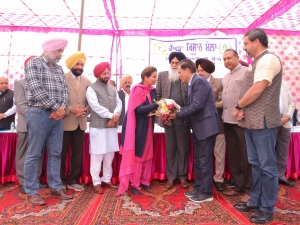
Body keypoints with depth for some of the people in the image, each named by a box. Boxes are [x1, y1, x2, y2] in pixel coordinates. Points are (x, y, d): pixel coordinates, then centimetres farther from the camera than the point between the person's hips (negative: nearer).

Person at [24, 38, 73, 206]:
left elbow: (65, 90, 11)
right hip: (39, 113, -6)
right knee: (34, 154, 2)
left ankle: (56, 187, 20)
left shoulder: (59, 69, 17)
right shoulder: (34, 63, -2)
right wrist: (56, 107, -13)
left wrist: (63, 107, -8)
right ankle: (32, 191, 14)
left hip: (57, 115, 6)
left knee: (55, 153, 10)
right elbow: (36, 89, -14)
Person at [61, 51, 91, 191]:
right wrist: (70, 109, -19)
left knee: (78, 154, 9)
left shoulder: (87, 82, 10)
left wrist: (85, 110, -11)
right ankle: (61, 181, 23)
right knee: (61, 153, 6)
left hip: (80, 123, 4)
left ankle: (73, 180, 23)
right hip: (65, 122, -4)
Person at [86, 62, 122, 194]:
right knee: (97, 155, -1)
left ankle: (106, 180, 23)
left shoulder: (113, 89, 16)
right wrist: (111, 116, -15)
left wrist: (115, 116, -10)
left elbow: (119, 104, 8)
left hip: (112, 126, 6)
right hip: (98, 126, -6)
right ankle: (96, 182, 12)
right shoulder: (91, 88, -2)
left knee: (110, 155, 11)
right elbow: (95, 106, -14)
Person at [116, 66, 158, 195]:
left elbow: (153, 107, 7)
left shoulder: (152, 90, 7)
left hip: (148, 126, 7)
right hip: (138, 127, -7)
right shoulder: (137, 90, -14)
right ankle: (135, 184, 14)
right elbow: (139, 109, -23)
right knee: (137, 154, 1)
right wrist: (156, 105, -31)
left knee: (147, 154, 12)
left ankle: (144, 181, 26)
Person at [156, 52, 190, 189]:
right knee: (170, 148, 11)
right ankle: (171, 176, 23)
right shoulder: (162, 75, 8)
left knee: (183, 148, 9)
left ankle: (182, 176, 24)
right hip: (168, 118, 2)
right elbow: (158, 96, 7)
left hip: (183, 118, -1)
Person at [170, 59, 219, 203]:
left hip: (206, 127, -10)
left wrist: (178, 114, -16)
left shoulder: (199, 81, -15)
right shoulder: (192, 83, 14)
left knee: (205, 160, 0)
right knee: (198, 160, 16)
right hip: (198, 127, 10)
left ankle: (206, 193, 14)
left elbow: (197, 106, -23)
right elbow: (191, 106, 10)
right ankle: (198, 188, 28)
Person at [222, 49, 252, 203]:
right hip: (228, 121, 8)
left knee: (246, 155, 1)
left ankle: (249, 190, 15)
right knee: (232, 155, 13)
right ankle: (238, 186, 26)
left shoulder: (247, 72, -6)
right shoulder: (226, 76, 18)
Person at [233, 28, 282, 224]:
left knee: (267, 166, 2)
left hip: (262, 122, -10)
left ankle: (267, 209, 15)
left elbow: (256, 90, -20)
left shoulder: (268, 59, -11)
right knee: (256, 164, 16)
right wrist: (241, 109, -2)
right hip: (251, 121, 10)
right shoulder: (258, 62, 19)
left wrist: (237, 106, -6)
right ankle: (255, 202, 29)